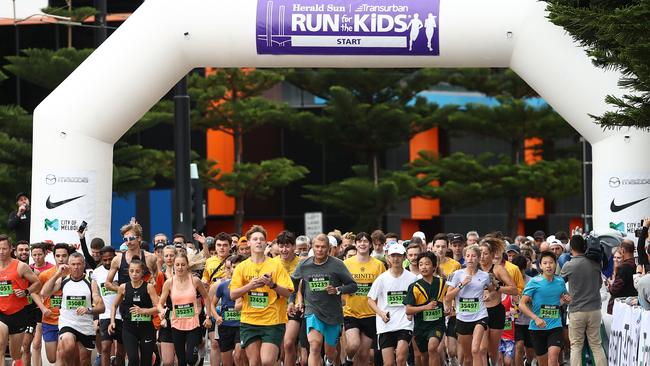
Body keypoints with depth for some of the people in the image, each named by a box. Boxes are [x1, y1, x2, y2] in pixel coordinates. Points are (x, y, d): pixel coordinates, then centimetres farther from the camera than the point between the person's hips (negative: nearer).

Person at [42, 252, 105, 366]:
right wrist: (57, 275, -11)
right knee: (68, 347, -34)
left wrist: (89, 310, -27)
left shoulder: (91, 283, 1)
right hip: (67, 324, -2)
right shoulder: (62, 281, 5)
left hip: (86, 327, 2)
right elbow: (44, 293, -8)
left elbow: (101, 307, -5)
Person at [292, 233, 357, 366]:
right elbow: (293, 281, 19)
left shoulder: (337, 264, -7)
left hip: (333, 313, 0)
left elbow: (353, 285, -3)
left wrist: (337, 290, -20)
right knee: (315, 345, -24)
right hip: (312, 311, 0)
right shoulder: (304, 265, 0)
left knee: (330, 351, 13)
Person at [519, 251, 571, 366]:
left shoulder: (560, 282, 4)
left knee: (553, 355, -21)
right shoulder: (534, 282, -7)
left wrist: (565, 300, 1)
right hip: (537, 327, -1)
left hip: (555, 325, 1)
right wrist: (536, 318, -20)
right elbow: (522, 304, -9)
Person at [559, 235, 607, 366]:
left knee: (576, 346, 5)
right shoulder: (595, 263, -2)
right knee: (596, 345, 9)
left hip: (576, 310, -2)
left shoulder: (568, 266, -10)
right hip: (594, 309, 3)